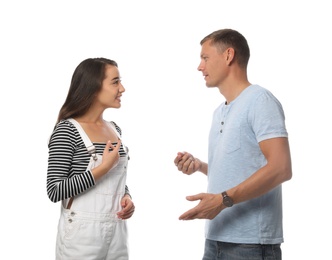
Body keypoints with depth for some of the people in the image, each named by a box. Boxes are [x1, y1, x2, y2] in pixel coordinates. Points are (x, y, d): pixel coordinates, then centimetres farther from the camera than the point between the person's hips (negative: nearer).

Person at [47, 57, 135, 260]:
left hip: (117, 231, 6)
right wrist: (103, 168, -20)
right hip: (83, 233, -6)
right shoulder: (67, 131, -12)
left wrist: (126, 197, -1)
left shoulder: (115, 129, 9)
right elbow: (55, 191, -16)